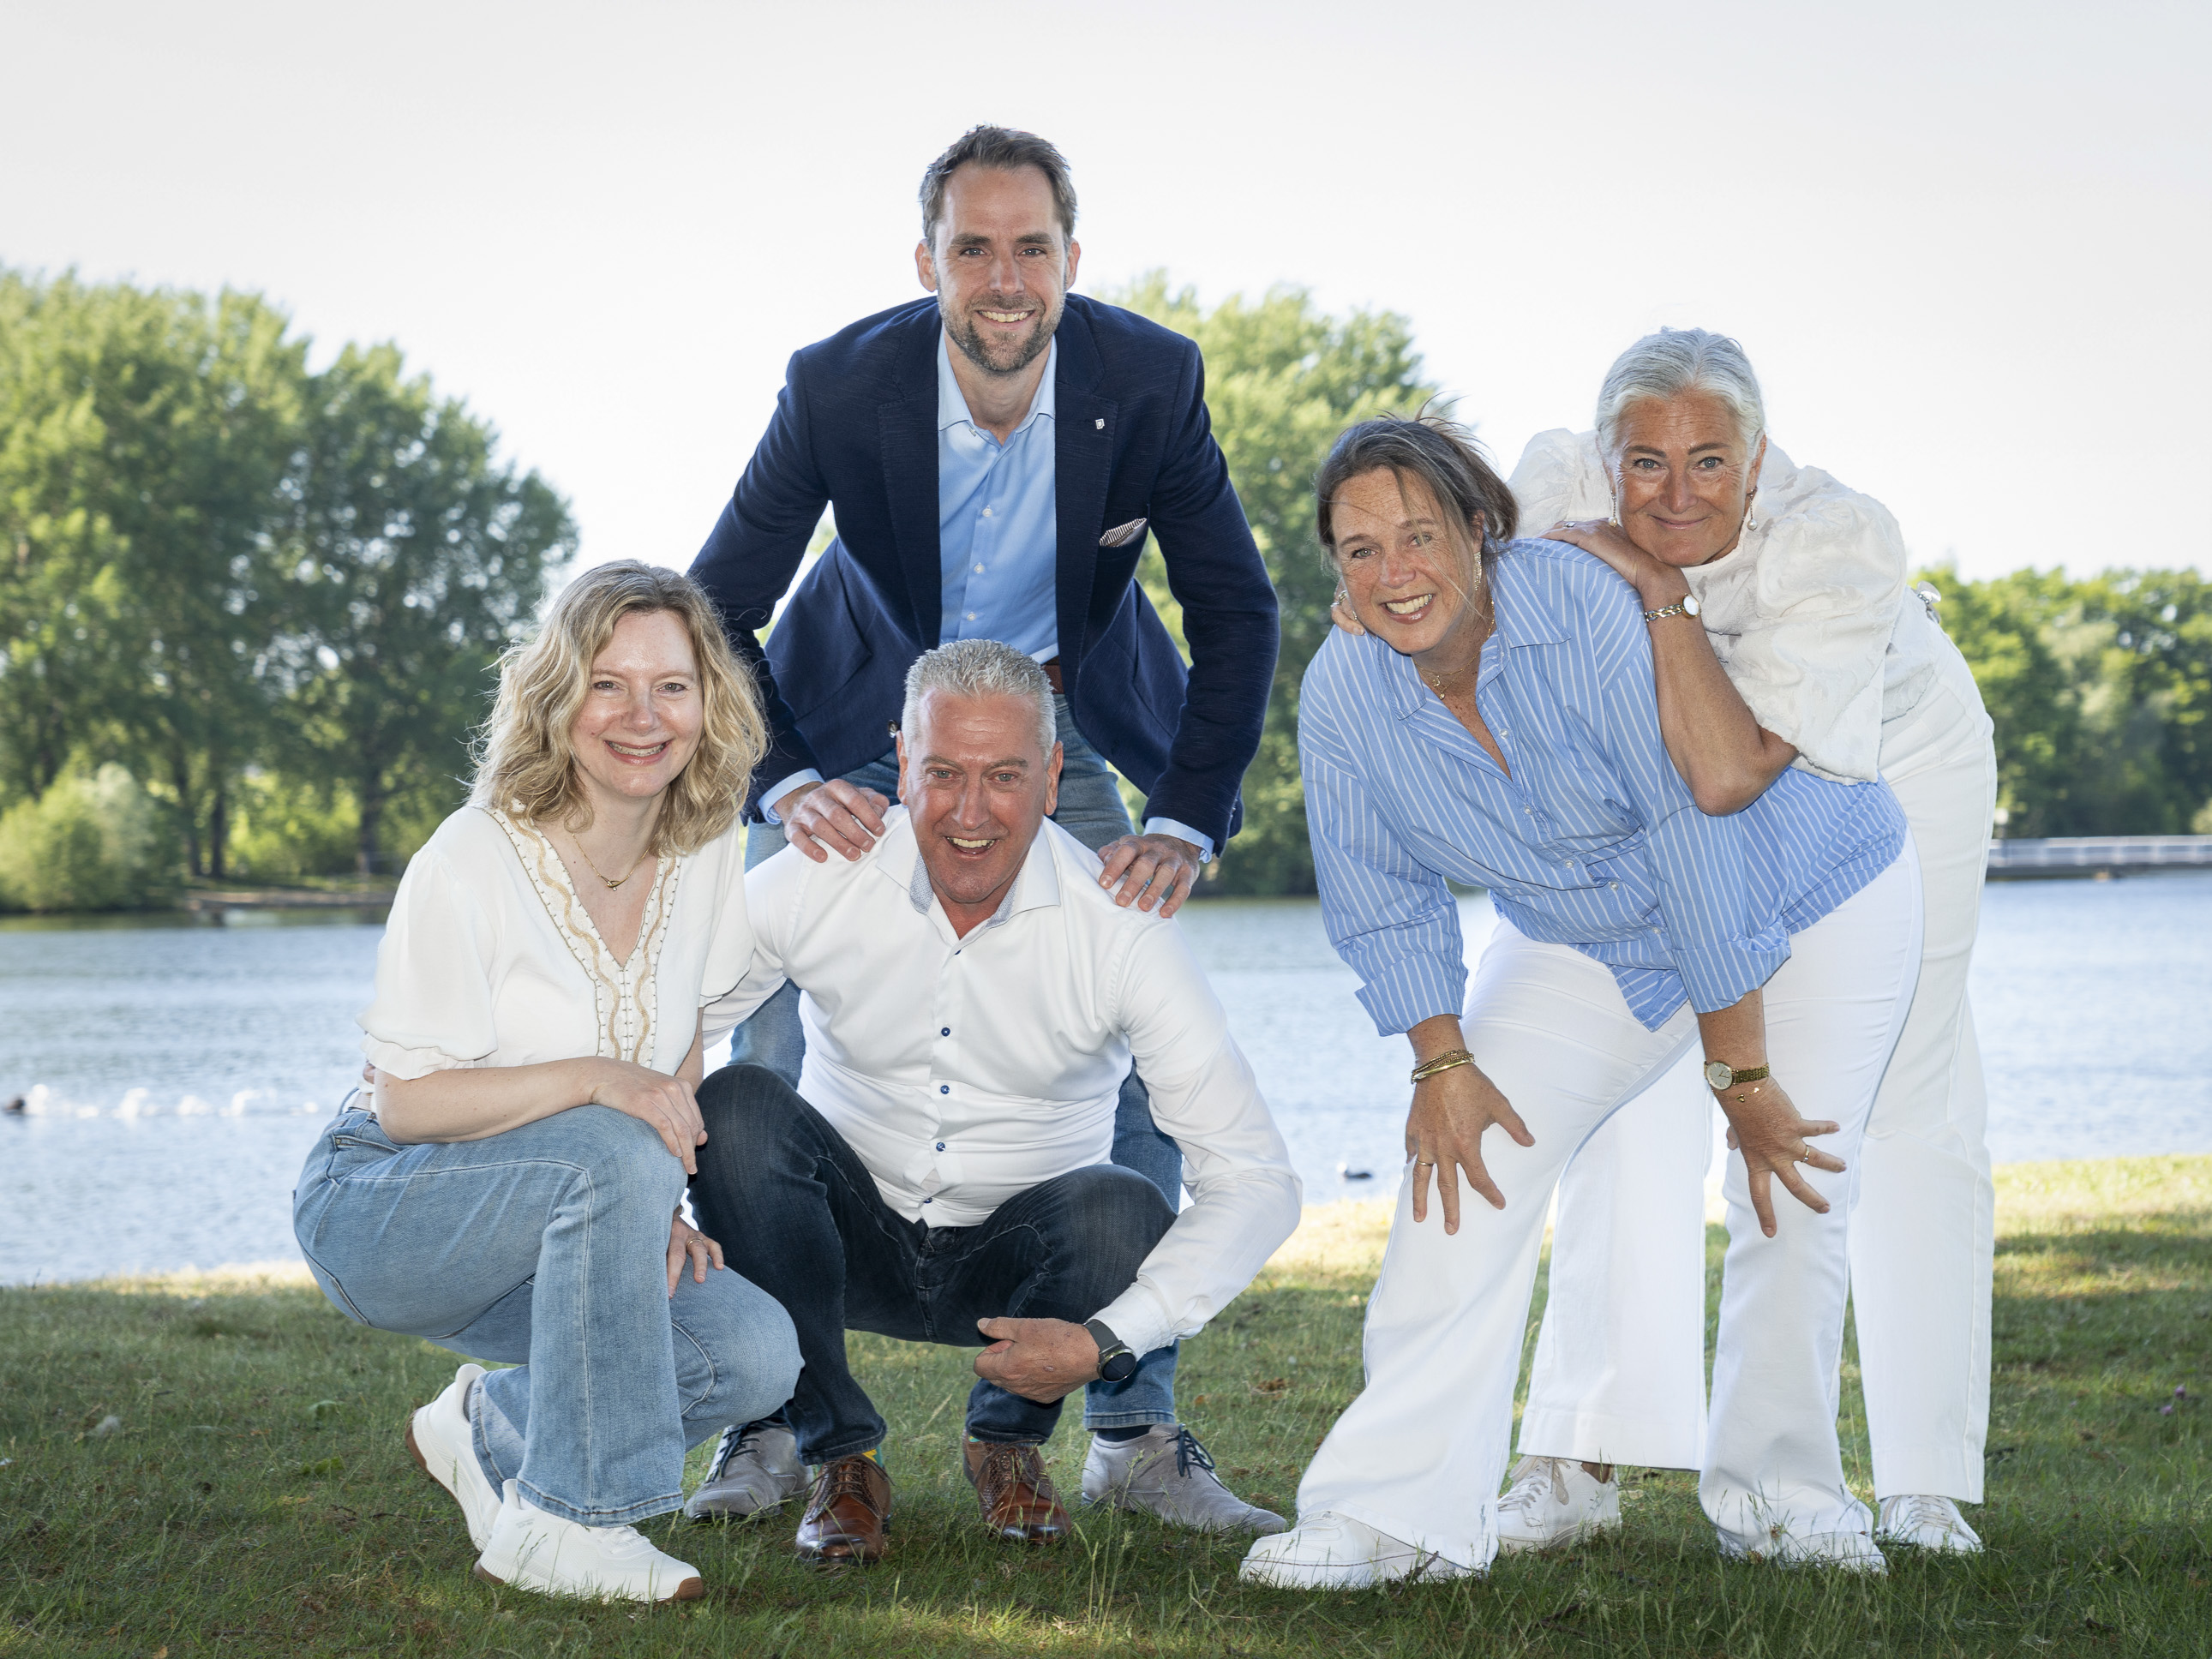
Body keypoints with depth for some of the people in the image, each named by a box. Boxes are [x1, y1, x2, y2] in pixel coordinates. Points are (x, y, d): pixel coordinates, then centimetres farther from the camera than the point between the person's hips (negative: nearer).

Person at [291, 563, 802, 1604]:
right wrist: (592, 1079, -33)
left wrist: (662, 1205, -8)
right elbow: (406, 1101, -19)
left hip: (572, 1215, 6)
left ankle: (491, 1432, 10)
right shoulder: (471, 862, -20)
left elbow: (679, 1055, 10)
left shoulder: (707, 851, -3)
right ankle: (562, 1523, -24)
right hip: (375, 1208, -6)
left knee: (756, 1352, -17)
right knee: (618, 1156, -35)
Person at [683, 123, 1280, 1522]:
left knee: (1145, 1048, -7)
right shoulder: (842, 386, -26)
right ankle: (770, 1421, 1)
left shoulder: (1150, 381, -23)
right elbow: (719, 610, -19)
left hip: (1058, 720, 1)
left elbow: (1239, 614, -14)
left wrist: (1185, 826, -26)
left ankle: (1138, 1430, 4)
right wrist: (787, 785, -37)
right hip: (864, 723, -1)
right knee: (774, 1049, -10)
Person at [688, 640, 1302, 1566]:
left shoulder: (1118, 925, -20)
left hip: (1013, 1265, 0)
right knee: (731, 1105, -28)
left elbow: (1256, 1183, -22)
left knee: (1123, 1212, -33)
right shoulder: (815, 883, -16)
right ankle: (837, 1455, -10)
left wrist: (1107, 1339, -31)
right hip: (852, 1241, 1)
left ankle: (1007, 1439, 2)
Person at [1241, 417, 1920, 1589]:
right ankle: (1400, 1507, -14)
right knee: (1472, 1152, -14)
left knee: (1793, 1199, -10)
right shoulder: (1342, 697, -18)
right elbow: (1386, 904, -4)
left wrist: (1740, 1074, -28)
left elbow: (1699, 836, -32)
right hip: (1586, 940, 4)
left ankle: (1778, 1494, 14)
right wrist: (1441, 1062, -13)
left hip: (1799, 893, -4)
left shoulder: (1591, 612, -34)